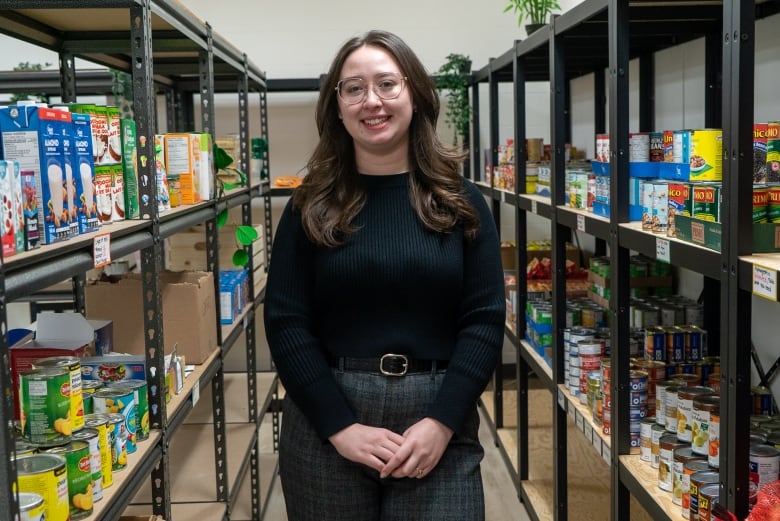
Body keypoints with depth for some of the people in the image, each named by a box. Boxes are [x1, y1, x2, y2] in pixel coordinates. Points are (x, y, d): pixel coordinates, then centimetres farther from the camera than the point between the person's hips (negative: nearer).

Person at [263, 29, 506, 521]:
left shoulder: (460, 201, 3)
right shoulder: (311, 207, 2)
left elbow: (485, 320, -2)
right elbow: (286, 324, -3)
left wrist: (441, 421, -12)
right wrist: (340, 426, -12)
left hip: (438, 424, 0)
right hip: (326, 424, 0)